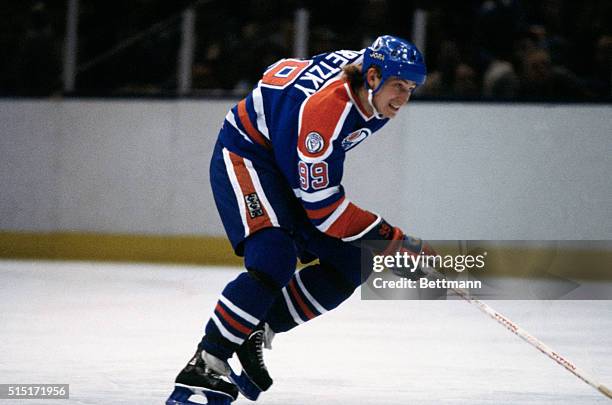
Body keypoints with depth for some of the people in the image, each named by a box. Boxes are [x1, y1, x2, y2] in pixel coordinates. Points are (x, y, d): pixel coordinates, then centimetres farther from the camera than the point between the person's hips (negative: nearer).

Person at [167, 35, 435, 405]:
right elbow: (323, 208, -32)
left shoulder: (367, 69, -9)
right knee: (275, 259, -31)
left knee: (351, 263, -2)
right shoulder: (325, 110, -35)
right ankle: (205, 364, -26)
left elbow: (287, 68, 11)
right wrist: (392, 239, -30)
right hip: (246, 151, -10)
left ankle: (255, 331, 4)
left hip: (291, 165, 10)